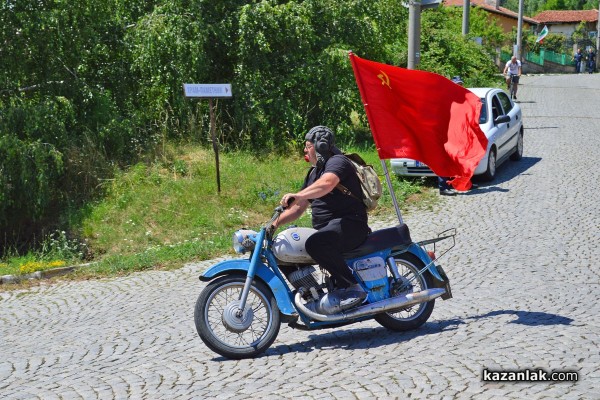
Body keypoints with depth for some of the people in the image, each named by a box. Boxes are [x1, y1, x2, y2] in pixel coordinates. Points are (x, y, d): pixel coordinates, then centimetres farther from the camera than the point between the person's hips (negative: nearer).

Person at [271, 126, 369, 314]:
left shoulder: (337, 161, -6)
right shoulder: (314, 173, 24)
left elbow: (327, 184, -30)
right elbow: (298, 208, 21)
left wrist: (297, 196, -44)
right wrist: (275, 223, 7)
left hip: (349, 223, -10)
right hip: (325, 229, 10)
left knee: (316, 244, -37)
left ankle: (352, 288, -26)